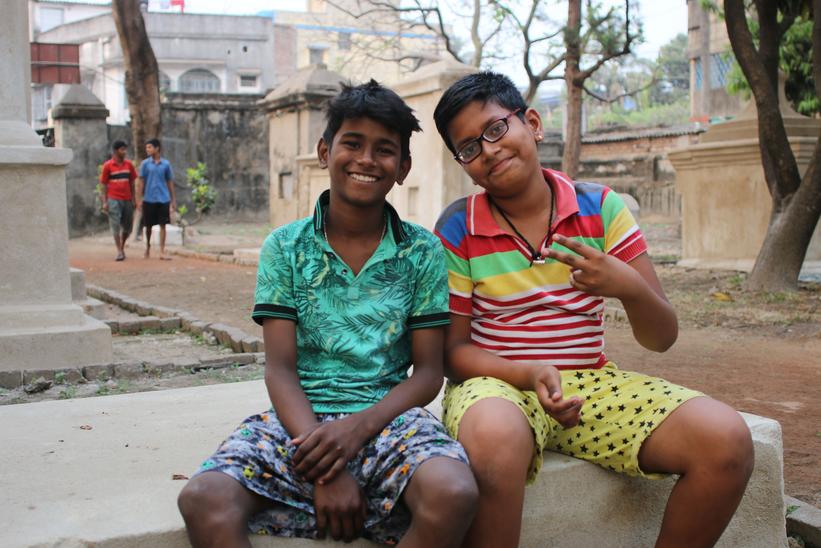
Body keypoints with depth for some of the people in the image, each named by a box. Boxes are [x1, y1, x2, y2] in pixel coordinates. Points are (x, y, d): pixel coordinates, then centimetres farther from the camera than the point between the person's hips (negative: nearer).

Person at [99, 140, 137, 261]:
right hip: (114, 200, -4)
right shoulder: (108, 165, -3)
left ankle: (122, 246, 31)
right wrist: (104, 202, -6)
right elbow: (103, 184, -1)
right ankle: (119, 251, -3)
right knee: (115, 226, -6)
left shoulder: (129, 164, 7)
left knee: (128, 226, 10)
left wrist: (133, 199, 10)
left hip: (127, 200, 4)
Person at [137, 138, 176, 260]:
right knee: (148, 225, 9)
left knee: (162, 225, -2)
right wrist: (139, 199, -4)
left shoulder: (166, 164, 4)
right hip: (149, 199, 0)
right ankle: (148, 246, 32)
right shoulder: (145, 163, 2)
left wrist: (173, 200, 7)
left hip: (163, 199, 0)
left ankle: (162, 252, -1)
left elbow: (170, 182, 9)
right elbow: (141, 182, 2)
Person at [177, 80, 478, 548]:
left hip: (387, 416, 1)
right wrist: (325, 472, -16)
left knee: (454, 494, -33)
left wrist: (360, 426, -16)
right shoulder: (286, 248, 6)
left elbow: (429, 372, 4)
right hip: (299, 420, 0)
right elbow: (280, 369, 0)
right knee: (204, 499, -30)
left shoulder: (423, 252, 6)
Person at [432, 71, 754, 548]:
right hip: (497, 383, -3)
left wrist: (629, 286, -21)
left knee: (727, 440, -19)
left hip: (592, 382, 3)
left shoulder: (601, 207, 3)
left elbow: (661, 339, 2)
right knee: (495, 439, -41)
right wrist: (530, 375, -20)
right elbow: (453, 350, -2)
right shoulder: (457, 230, -2)